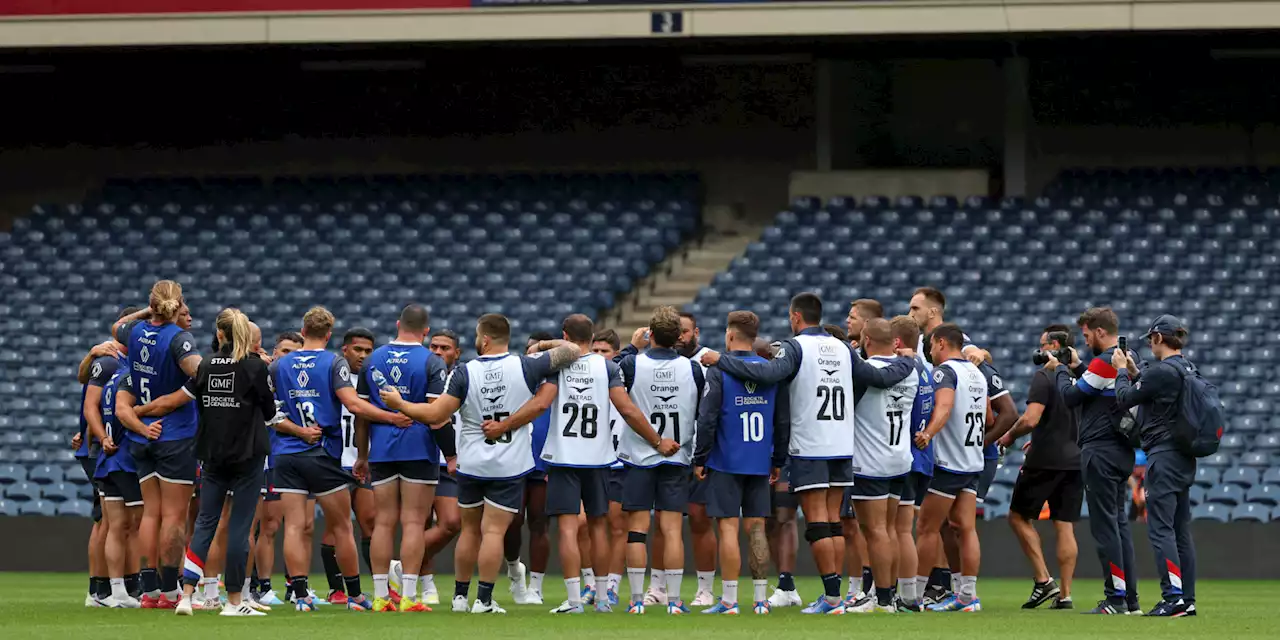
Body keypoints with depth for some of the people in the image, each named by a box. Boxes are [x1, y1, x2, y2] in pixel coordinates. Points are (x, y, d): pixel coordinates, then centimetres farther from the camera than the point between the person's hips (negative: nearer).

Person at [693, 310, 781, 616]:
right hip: (760, 463, 4)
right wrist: (778, 461, 18)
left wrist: (700, 459, -3)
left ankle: (729, 599, -5)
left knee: (728, 528, -3)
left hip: (726, 463, -4)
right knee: (756, 528, 8)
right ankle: (760, 599, 7)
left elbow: (707, 419, -12)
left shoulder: (719, 371, -9)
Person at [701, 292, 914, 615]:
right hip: (842, 448, 6)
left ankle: (832, 596, -9)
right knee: (833, 522, 9)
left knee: (817, 522, -5)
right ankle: (834, 596, 7)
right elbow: (881, 377, 15)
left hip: (809, 449, -6)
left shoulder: (796, 347, -8)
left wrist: (721, 360, -18)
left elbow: (768, 373, -26)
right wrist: (906, 362, 36)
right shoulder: (842, 349, 9)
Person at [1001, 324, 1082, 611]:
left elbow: (1031, 419, -21)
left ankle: (1043, 580, -2)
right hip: (1076, 460, 6)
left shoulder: (1044, 377, -12)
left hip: (1046, 460, -6)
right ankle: (1065, 594, 2)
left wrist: (1010, 436, 0)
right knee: (1065, 526, 7)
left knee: (1019, 516, 8)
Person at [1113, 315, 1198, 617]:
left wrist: (1122, 371, 7)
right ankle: (1187, 600, 11)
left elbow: (1124, 399, -8)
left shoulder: (1162, 371, -16)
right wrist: (1135, 373, 24)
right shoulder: (1189, 370, 12)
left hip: (1164, 457, -9)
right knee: (1181, 529, 11)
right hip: (1185, 458, 9)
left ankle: (1174, 597, -18)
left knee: (1160, 527, -10)